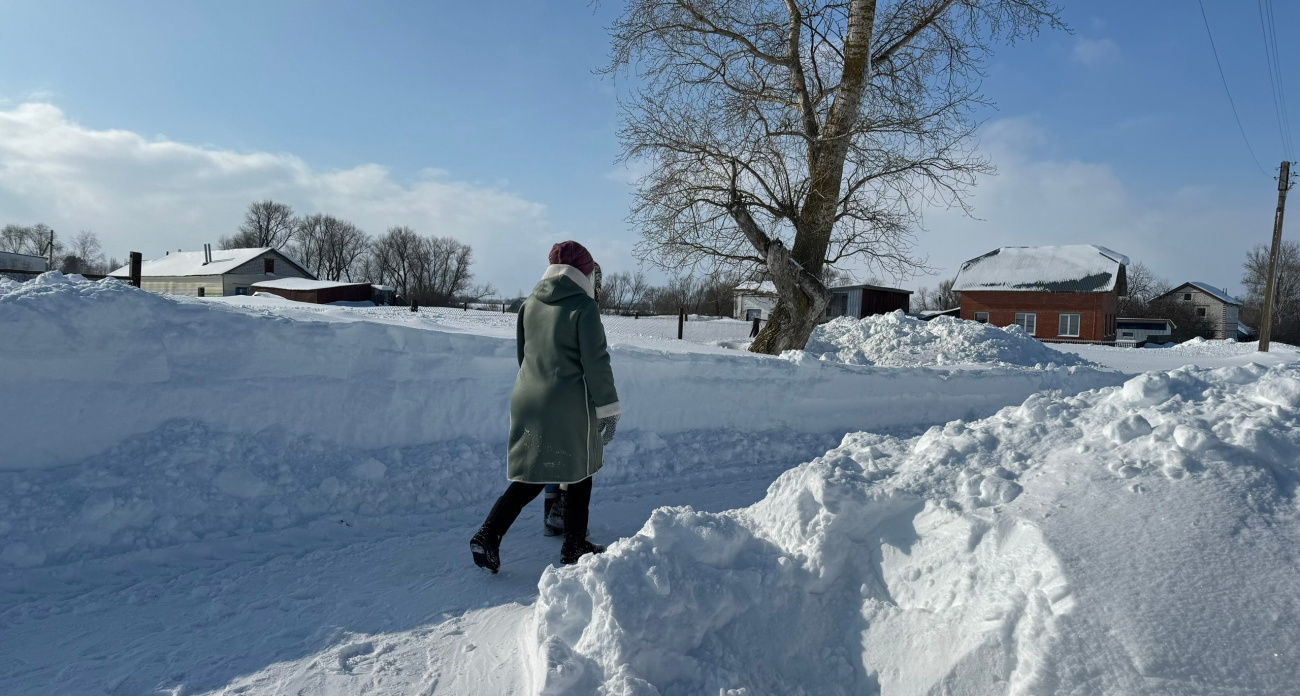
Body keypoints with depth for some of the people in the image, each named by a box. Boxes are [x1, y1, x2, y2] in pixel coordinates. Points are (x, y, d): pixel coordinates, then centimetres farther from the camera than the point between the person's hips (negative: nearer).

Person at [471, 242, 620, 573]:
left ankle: (488, 536, 3)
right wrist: (608, 408, -7)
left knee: (530, 477, 14)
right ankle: (574, 546, 22)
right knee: (579, 474, 12)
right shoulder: (583, 306, -11)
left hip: (527, 402, 6)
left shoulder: (529, 304, 8)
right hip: (570, 406, -6)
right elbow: (596, 362, -13)